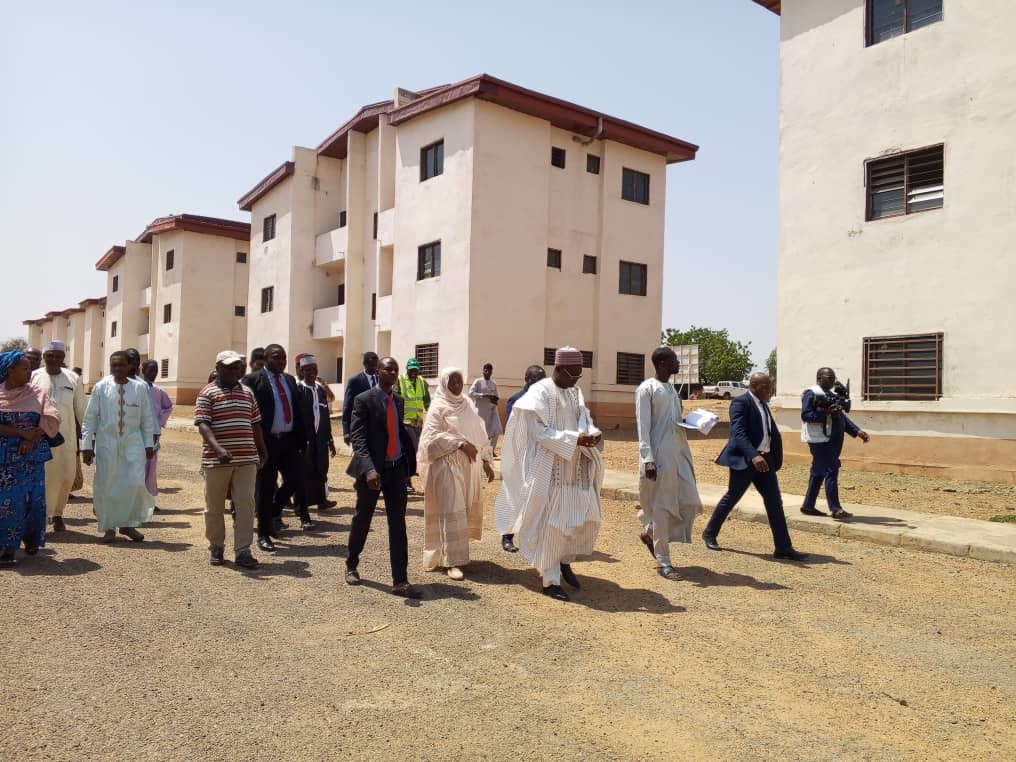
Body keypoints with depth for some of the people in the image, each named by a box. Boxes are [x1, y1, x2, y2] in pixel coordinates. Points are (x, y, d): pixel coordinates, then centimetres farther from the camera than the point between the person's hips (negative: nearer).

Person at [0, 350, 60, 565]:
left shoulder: (37, 393, 5)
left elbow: (52, 418, -3)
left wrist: (33, 437, -15)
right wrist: (21, 432, -18)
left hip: (32, 456, 2)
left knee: (33, 498, 3)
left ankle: (31, 540, 20)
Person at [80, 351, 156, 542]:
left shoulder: (140, 388, 2)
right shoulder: (101, 388, 0)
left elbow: (147, 418, 6)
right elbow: (90, 417, 1)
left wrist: (149, 444, 4)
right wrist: (86, 445, -2)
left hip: (133, 441, 0)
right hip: (106, 441, 0)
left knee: (135, 483, -7)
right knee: (106, 485, 5)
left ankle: (128, 524, 11)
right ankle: (109, 528, 19)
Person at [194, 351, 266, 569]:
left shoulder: (248, 393, 13)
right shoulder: (207, 394, -2)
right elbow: (203, 425, -13)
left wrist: (262, 450, 21)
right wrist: (218, 448, -28)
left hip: (246, 460, 3)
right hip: (216, 460, -3)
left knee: (246, 504, -3)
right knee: (215, 507, 9)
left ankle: (242, 551, 2)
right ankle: (216, 548, 24)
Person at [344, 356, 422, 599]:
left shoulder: (398, 400, 10)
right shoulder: (364, 400, -9)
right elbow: (357, 437, -16)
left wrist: (410, 460, 8)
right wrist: (368, 469, -29)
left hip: (397, 469, 4)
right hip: (373, 470, -4)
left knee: (398, 524, 0)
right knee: (362, 520, 12)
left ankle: (400, 581, 2)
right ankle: (351, 565, 36)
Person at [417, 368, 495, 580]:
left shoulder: (467, 404, 14)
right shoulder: (439, 406, -5)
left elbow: (480, 434, 15)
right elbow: (433, 435, -16)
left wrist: (486, 461, 11)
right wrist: (460, 443, -21)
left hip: (470, 464, 7)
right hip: (448, 463, -7)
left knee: (468, 509, 10)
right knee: (451, 511, -9)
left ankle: (456, 548, 26)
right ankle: (452, 561, -5)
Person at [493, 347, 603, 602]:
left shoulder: (575, 392, 11)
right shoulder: (540, 392, -12)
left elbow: (584, 419, 10)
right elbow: (539, 432, -18)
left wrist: (592, 433, -14)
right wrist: (575, 440, -23)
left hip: (576, 468, 7)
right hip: (550, 470, -7)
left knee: (587, 516, 8)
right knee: (552, 522, -3)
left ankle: (565, 560, 31)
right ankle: (550, 581, 9)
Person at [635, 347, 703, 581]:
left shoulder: (672, 388, 16)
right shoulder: (646, 389, -9)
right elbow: (643, 426, -14)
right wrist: (648, 459, -21)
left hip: (679, 453, 8)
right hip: (660, 455, -8)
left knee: (690, 502, 8)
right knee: (662, 507, -1)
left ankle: (650, 533, 28)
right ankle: (663, 562, 10)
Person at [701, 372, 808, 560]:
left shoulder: (763, 405, 15)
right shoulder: (740, 402, -12)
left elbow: (773, 433, 22)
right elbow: (738, 432, -24)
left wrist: (776, 458, 14)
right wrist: (753, 456, -36)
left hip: (765, 459, 8)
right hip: (744, 460, -8)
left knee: (775, 502, 2)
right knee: (731, 498, 5)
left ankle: (783, 547, 5)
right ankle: (710, 533, 23)